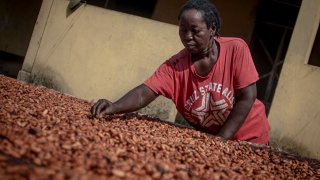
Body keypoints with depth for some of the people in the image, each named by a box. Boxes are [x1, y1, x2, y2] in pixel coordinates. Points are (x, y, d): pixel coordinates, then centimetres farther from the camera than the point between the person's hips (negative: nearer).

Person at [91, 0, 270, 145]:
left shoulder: (236, 49, -20)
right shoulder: (175, 65, -14)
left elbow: (247, 98, -20)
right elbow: (144, 92, -24)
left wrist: (220, 141, -22)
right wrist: (115, 107, -44)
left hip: (248, 138, -2)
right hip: (206, 137, 2)